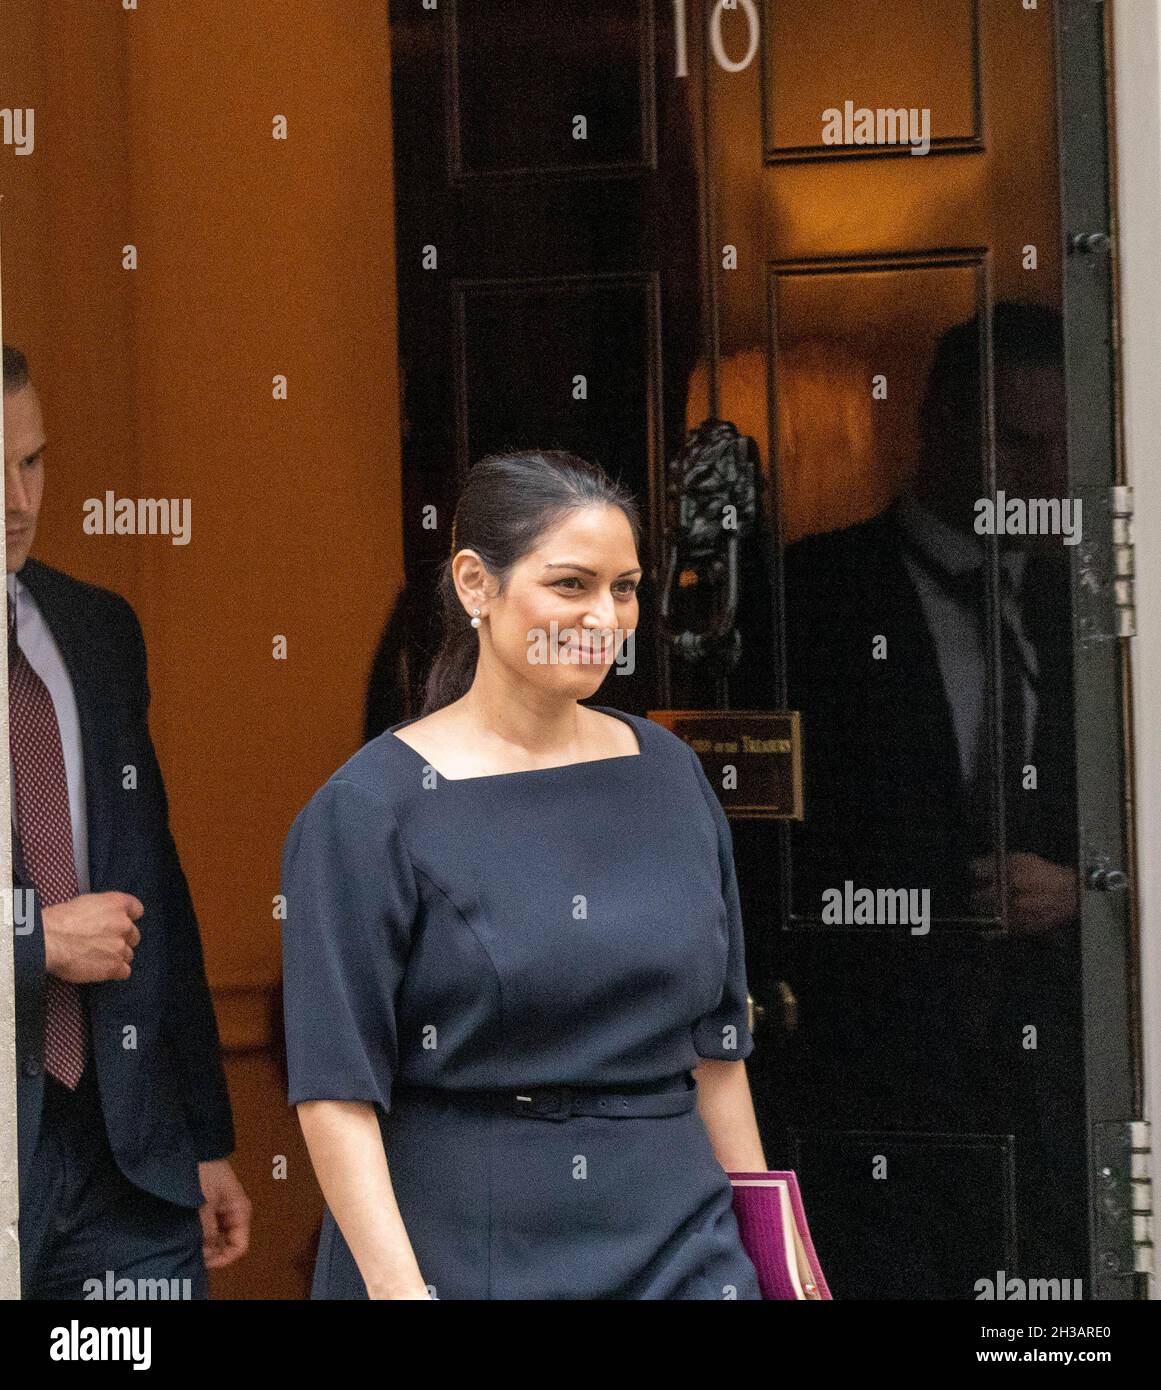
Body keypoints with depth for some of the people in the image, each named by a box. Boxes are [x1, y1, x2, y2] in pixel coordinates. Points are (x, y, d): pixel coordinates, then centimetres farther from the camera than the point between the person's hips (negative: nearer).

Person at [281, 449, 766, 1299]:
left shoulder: (670, 775, 7)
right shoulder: (368, 808, -7)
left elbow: (714, 1046, 13)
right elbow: (336, 1092, -11)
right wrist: (398, 1287, -19)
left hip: (672, 1241, 4)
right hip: (460, 1252, -3)